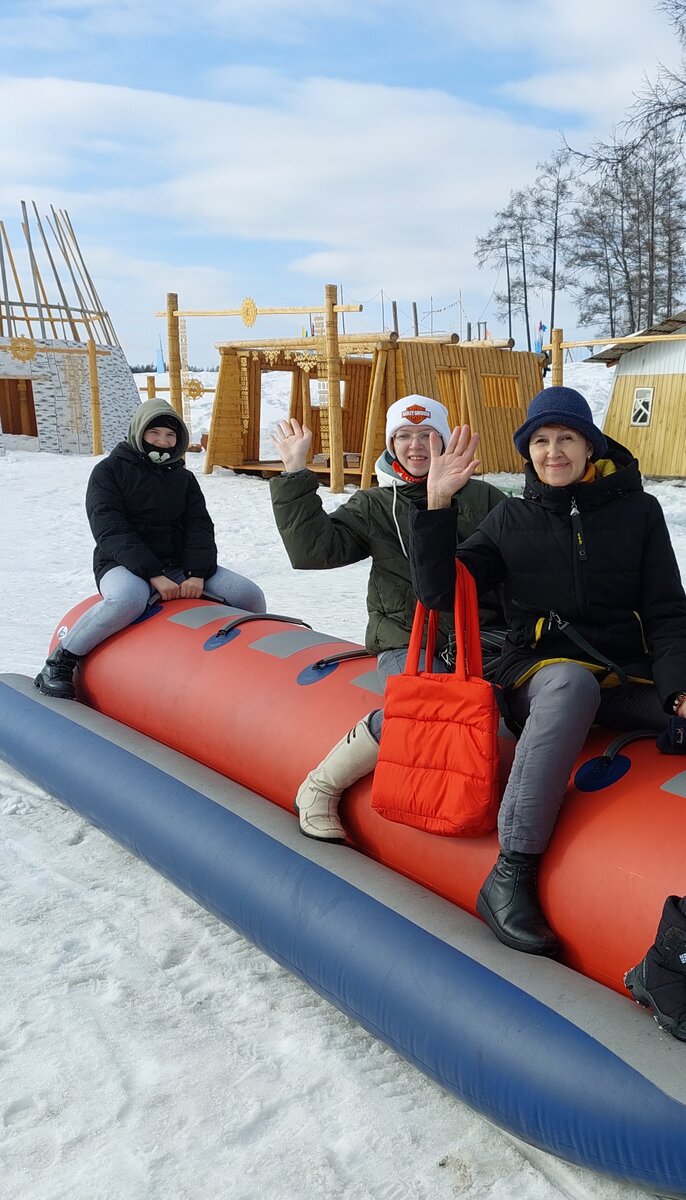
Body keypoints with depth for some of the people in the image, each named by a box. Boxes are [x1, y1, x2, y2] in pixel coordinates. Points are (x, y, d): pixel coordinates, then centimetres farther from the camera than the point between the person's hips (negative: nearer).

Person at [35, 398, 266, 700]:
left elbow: (200, 527, 4)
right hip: (124, 565, -5)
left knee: (250, 595, -14)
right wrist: (154, 574, -24)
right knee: (129, 599, -41)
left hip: (180, 567, 5)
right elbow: (110, 531, -12)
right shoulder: (110, 470, 0)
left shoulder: (184, 479, 15)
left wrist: (197, 574, -17)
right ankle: (59, 662, -22)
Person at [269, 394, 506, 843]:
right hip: (407, 642, -1)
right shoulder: (374, 507, 12)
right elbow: (314, 549, -3)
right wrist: (295, 475, -8)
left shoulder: (484, 498, 12)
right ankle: (319, 788, -13)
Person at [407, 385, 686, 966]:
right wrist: (435, 505, -11)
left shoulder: (637, 510, 9)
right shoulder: (511, 519, 9)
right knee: (571, 682, -39)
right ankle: (511, 875, -36)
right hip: (543, 673, -1)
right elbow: (438, 591, 1)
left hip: (630, 680, 2)